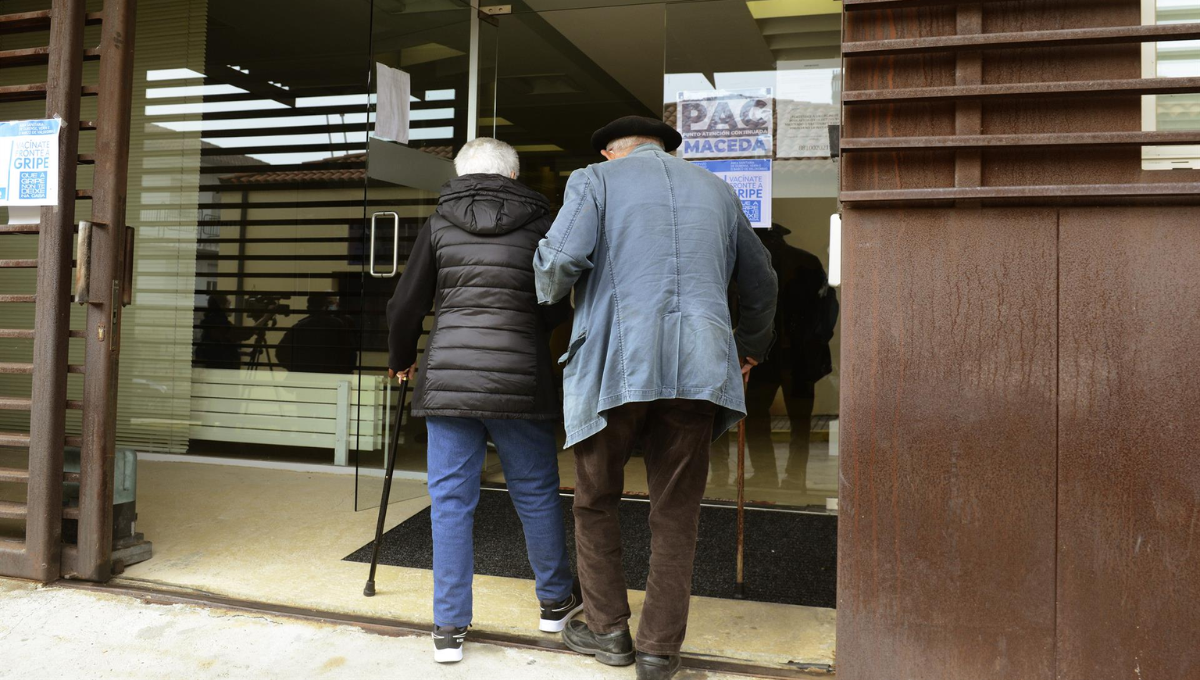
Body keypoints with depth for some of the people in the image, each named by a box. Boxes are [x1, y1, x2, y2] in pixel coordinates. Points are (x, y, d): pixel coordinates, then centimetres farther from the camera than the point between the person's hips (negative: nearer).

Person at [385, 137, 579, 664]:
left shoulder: (439, 225, 7)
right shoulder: (539, 225, 5)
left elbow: (406, 305, 9)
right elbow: (557, 310, 8)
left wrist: (401, 359, 26)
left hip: (448, 377, 1)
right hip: (521, 379, 0)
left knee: (450, 499, 7)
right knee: (536, 491, 14)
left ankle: (449, 628, 13)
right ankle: (556, 601, 32)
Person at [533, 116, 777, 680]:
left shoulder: (595, 179, 7)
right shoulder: (715, 189, 21)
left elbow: (561, 258, -11)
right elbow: (760, 281, 28)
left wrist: (548, 296, 12)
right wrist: (752, 346, 44)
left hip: (615, 364, -3)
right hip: (697, 367, 3)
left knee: (595, 501, 16)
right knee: (676, 513, 11)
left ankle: (608, 630, 25)